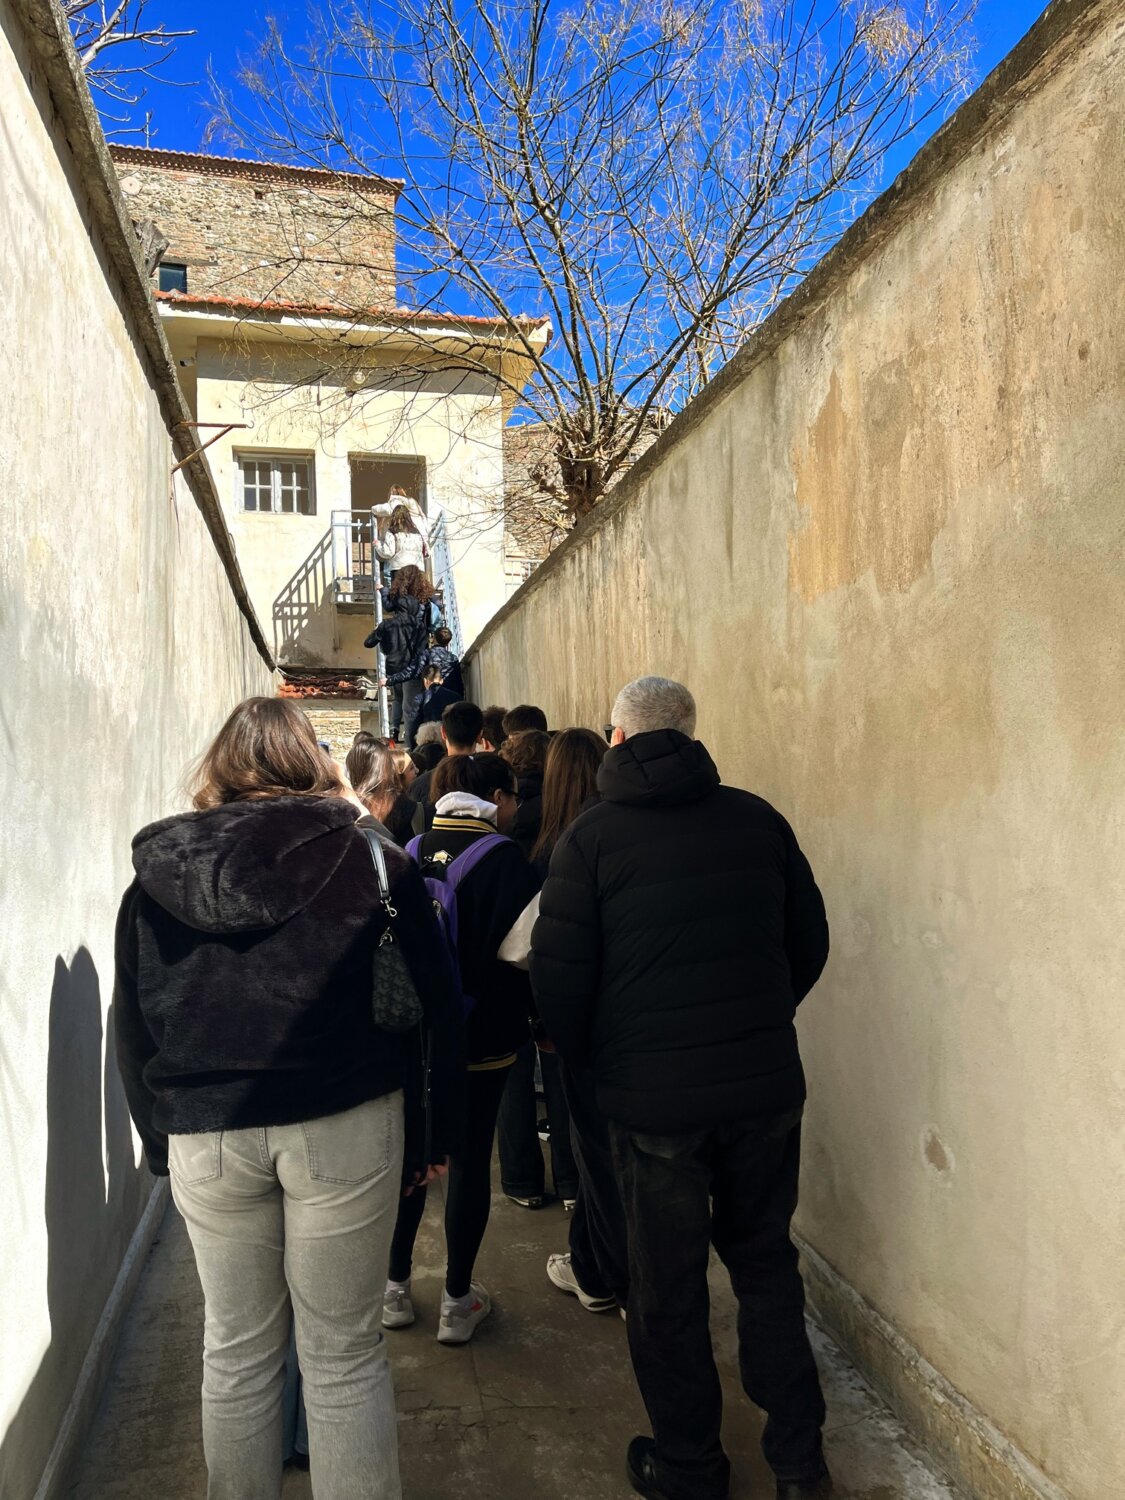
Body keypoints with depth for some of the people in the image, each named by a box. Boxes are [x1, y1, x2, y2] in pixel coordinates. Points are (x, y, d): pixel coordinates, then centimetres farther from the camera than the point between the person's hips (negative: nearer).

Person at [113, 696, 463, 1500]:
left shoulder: (158, 874, 6)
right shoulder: (375, 862, -1)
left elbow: (133, 1028, 10)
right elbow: (435, 1005, -1)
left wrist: (162, 1139, 17)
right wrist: (439, 1129, 7)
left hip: (204, 1134, 3)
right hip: (344, 1124, -2)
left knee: (236, 1352, 20)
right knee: (345, 1353, 11)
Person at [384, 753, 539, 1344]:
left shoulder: (411, 851, 1)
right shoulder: (501, 857, -14)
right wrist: (540, 1019, -3)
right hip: (479, 1037, -5)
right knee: (470, 1160, 7)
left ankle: (396, 1288, 27)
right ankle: (458, 1301, 18)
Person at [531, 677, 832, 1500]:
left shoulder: (592, 836, -10)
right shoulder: (759, 819, -1)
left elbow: (560, 975, -10)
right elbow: (810, 943, 6)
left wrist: (587, 1058, 8)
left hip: (653, 1097, -3)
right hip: (767, 1085, 3)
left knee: (669, 1284, 15)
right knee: (767, 1262, 22)